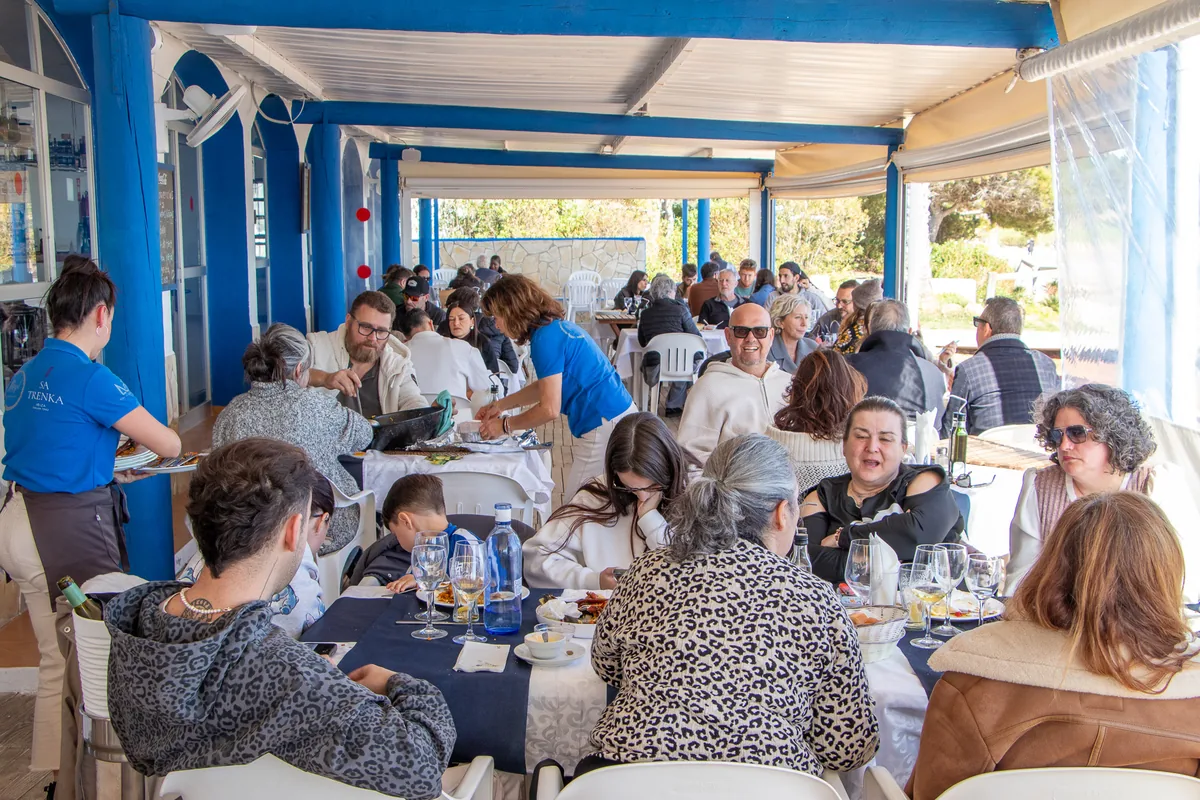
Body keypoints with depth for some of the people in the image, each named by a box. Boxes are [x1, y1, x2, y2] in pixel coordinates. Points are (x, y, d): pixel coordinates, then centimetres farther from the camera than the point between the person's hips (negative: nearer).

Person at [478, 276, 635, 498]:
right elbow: (546, 386, 28)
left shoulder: (545, 338, -17)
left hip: (605, 424, -10)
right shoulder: (557, 326, 13)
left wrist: (505, 425, -4)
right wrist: (500, 405, 26)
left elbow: (549, 409, -18)